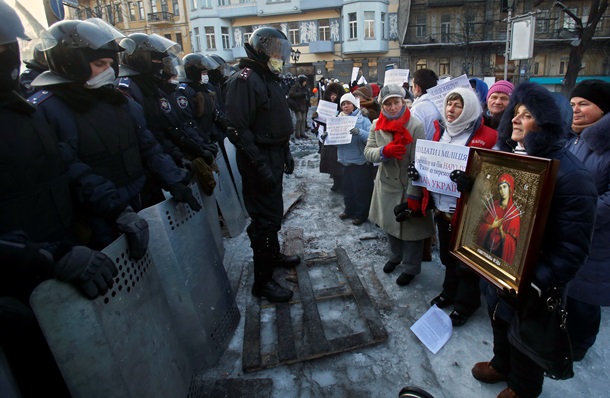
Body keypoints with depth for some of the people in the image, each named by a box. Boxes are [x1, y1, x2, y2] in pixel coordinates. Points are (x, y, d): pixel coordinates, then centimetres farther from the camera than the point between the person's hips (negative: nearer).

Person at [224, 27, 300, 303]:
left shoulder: (269, 79, 16)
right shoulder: (244, 79, -16)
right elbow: (238, 129, -23)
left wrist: (286, 153, 19)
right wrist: (260, 166, -26)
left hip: (274, 158, 10)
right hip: (259, 161, -10)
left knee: (274, 211, 21)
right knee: (265, 218, -5)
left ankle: (273, 254, 41)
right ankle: (262, 281, 8)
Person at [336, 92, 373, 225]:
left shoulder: (364, 120, -9)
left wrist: (359, 132, -37)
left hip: (361, 162, -5)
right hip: (346, 161, 6)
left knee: (361, 189, 3)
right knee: (348, 187, 17)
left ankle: (362, 214, 19)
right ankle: (349, 210, 35)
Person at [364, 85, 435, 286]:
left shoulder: (416, 126, -18)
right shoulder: (377, 125, -2)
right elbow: (368, 152, -4)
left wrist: (413, 196, -22)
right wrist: (384, 151, -26)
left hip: (407, 186, -5)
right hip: (386, 183, 5)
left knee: (410, 227, 7)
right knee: (390, 223, 20)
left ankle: (411, 267, 30)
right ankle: (395, 256, 46)